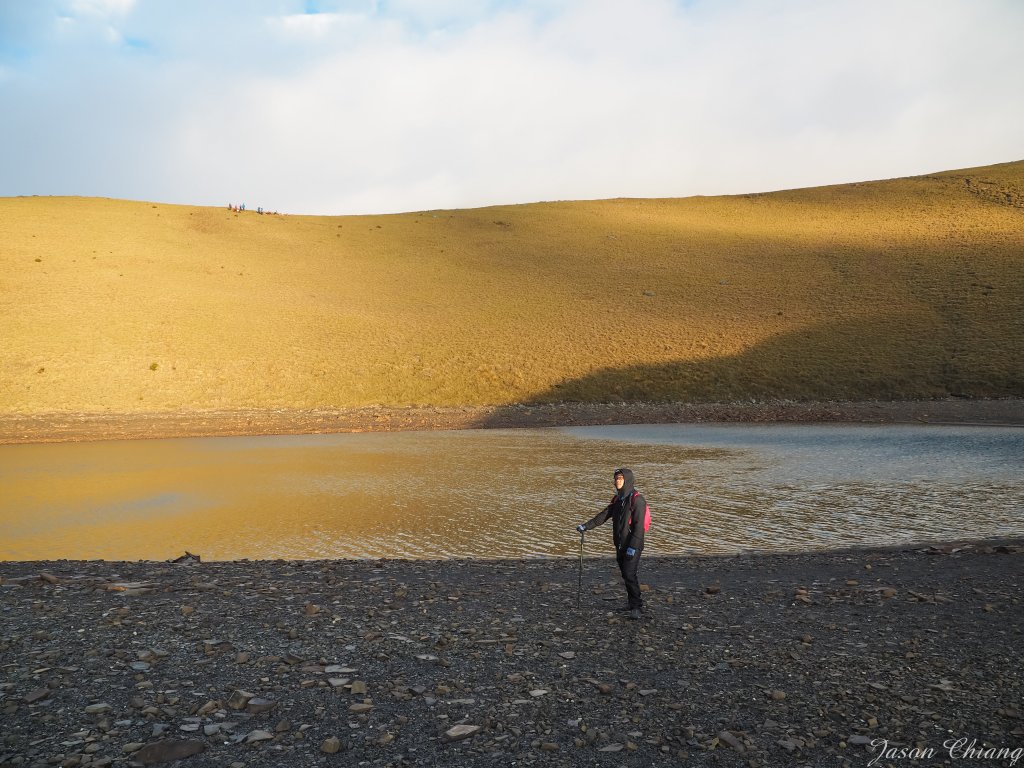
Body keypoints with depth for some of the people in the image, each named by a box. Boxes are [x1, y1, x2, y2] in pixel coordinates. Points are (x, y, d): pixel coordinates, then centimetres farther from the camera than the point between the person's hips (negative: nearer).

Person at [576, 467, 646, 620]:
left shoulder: (637, 500, -13)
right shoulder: (617, 499, 12)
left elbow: (638, 525, -18)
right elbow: (602, 516, 14)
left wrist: (633, 546, -22)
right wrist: (586, 526, 5)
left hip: (633, 545, -8)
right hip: (620, 544, 8)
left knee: (630, 574, -13)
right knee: (625, 574, 11)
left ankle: (637, 607, -7)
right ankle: (633, 602, 21)